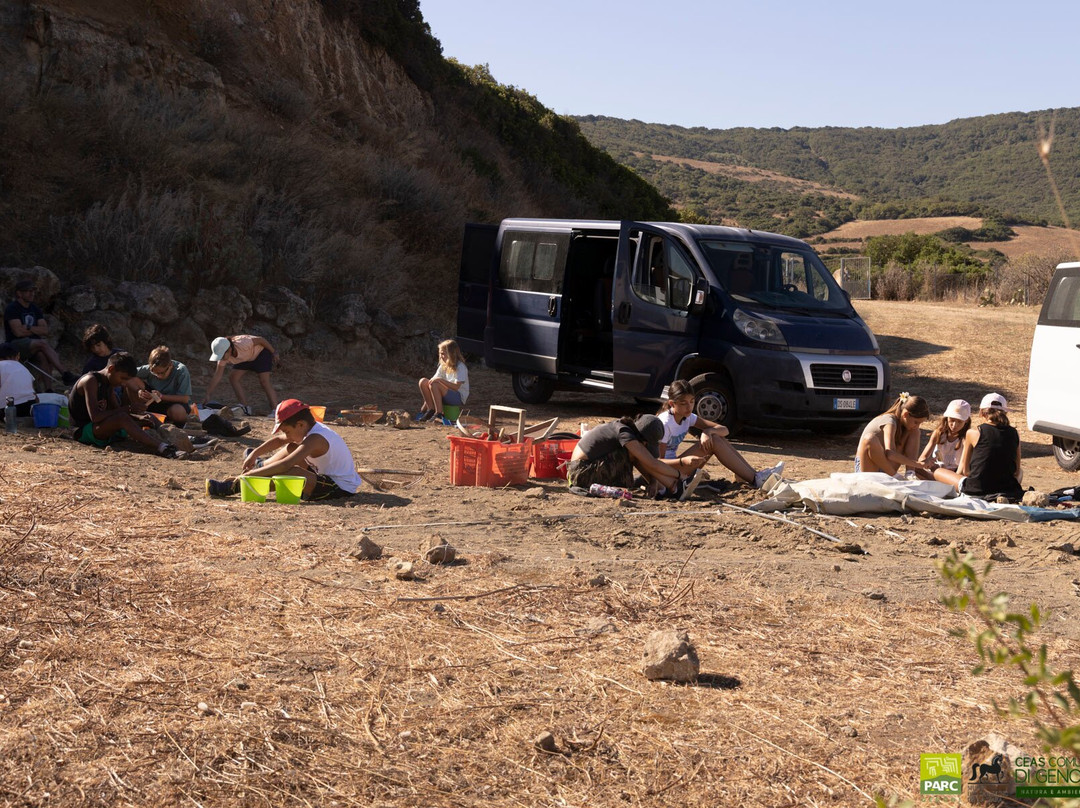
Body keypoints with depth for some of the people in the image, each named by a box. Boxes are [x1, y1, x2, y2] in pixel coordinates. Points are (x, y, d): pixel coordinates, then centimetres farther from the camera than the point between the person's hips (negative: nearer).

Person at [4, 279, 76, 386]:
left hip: (33, 346, 6)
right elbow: (18, 332, -16)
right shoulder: (12, 308, -4)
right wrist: (36, 330, -1)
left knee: (43, 355, -28)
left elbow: (45, 331, 7)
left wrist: (28, 328, -7)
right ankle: (66, 374, -40)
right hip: (16, 345, -6)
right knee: (43, 343, -31)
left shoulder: (34, 308, 16)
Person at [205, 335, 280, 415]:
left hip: (261, 352, -6)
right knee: (233, 378, -6)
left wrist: (274, 353, -16)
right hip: (247, 358, 6)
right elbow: (218, 375, -18)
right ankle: (245, 408, -1)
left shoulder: (242, 344, -41)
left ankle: (275, 411, -19)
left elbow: (260, 340, -26)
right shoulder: (224, 355, -22)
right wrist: (208, 395, -21)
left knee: (264, 381, -19)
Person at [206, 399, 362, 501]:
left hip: (340, 488, -11)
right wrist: (255, 453, 7)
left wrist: (249, 475, -30)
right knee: (291, 448, 16)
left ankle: (234, 487, -21)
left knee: (288, 472, -29)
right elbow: (278, 440, 19)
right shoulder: (314, 429, 6)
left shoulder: (315, 439, -23)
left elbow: (285, 465, -32)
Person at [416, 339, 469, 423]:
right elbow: (433, 380, 6)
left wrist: (441, 380, -30)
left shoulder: (460, 367, -13)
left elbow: (456, 387, -23)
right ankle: (431, 409, -10)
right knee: (423, 382, -10)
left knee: (434, 385, -31)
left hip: (460, 398, -7)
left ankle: (439, 413, -26)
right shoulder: (443, 366, 11)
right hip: (448, 395, 7)